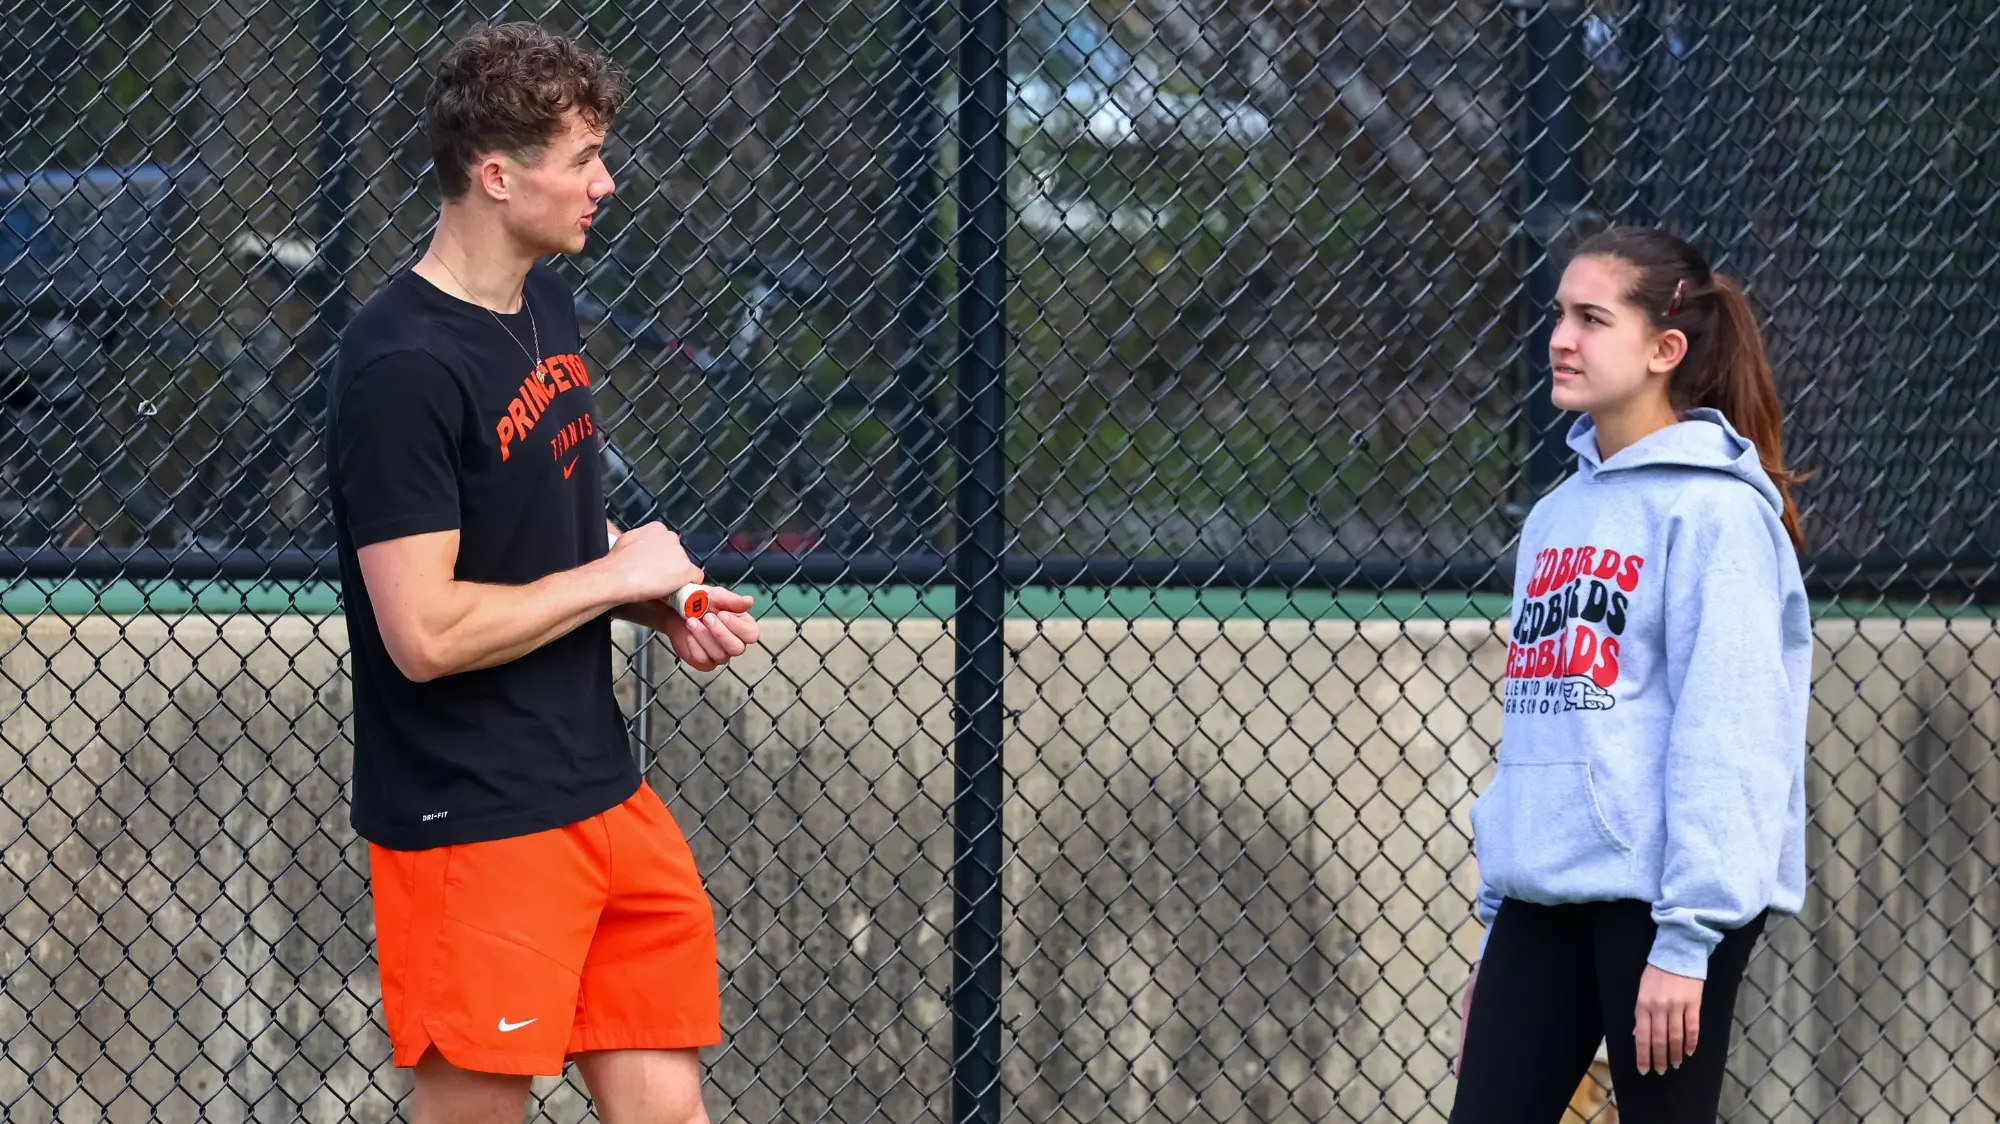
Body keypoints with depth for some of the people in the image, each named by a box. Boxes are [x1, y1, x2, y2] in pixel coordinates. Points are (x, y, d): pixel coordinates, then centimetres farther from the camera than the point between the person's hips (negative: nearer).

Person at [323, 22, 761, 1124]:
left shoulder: (545, 303, 8)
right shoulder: (403, 368, -20)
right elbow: (426, 633, -24)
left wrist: (668, 605, 4)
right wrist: (618, 575, -13)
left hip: (602, 791, 8)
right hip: (470, 821, -8)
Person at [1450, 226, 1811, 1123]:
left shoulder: (1714, 510, -9)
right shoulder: (1557, 516, 15)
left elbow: (1723, 737, -15)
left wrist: (1685, 940, -19)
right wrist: (1495, 927, 16)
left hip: (1658, 902, -7)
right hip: (1541, 900, 7)